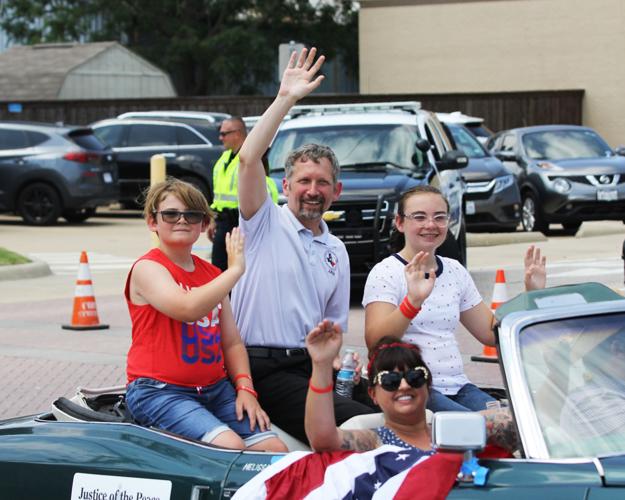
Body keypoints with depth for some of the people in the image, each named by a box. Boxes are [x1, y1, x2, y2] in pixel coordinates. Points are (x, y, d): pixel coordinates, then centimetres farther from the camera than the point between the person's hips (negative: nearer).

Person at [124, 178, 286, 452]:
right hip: (160, 390, -6)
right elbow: (187, 308, -24)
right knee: (231, 446, -29)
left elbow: (232, 342, 16)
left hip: (215, 388, 6)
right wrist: (235, 270, -14)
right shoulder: (147, 268, -5)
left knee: (275, 449, -14)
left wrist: (245, 388, 0)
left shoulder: (212, 275, 17)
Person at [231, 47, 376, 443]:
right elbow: (249, 159, -13)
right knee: (357, 422, -28)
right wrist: (286, 99, -15)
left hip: (312, 367, 6)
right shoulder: (265, 224, 3)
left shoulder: (337, 252, 20)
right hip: (263, 369, -6)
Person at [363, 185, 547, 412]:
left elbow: (491, 334, 17)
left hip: (457, 387, 6)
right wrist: (413, 301, -35)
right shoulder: (386, 273, -3)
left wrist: (531, 294, 6)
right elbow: (375, 342, -19)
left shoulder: (455, 272, 17)